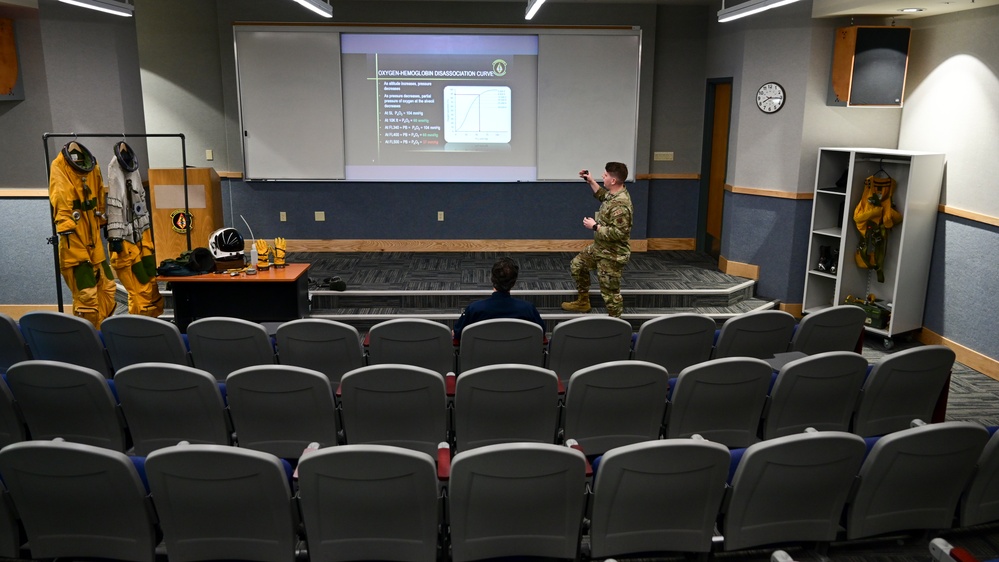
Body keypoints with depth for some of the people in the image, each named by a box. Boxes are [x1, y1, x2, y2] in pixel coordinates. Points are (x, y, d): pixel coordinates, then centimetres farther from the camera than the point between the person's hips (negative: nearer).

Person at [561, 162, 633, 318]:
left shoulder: (620, 205, -31)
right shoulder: (613, 193, 0)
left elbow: (618, 233, -34)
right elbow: (603, 196, 26)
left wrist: (595, 226, -25)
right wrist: (591, 181, 18)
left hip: (612, 255, -11)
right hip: (599, 247, 11)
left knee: (610, 291, 0)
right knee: (577, 265, 26)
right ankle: (583, 302, 40)